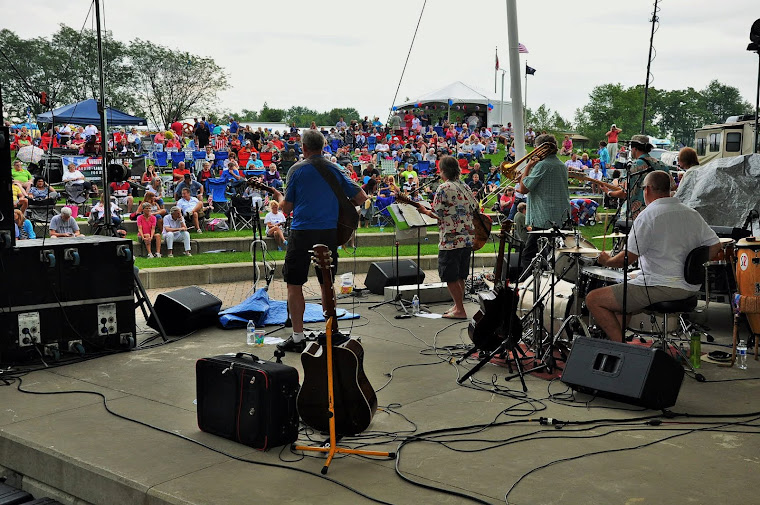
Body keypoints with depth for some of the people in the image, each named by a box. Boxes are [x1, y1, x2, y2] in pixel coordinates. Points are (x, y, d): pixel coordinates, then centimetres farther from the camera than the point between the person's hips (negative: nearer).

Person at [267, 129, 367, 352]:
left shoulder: (297, 169, -3)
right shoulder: (334, 169, 6)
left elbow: (287, 208, 0)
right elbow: (361, 197, 5)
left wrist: (279, 197, 21)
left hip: (302, 233, -3)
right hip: (329, 232, 4)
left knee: (294, 284, 5)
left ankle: (297, 338, 4)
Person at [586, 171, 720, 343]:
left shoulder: (648, 215, -13)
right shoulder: (692, 214, 9)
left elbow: (628, 257, -16)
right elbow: (715, 246, 12)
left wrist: (606, 261, 3)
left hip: (659, 287, -9)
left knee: (593, 299, -2)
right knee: (620, 297, 29)